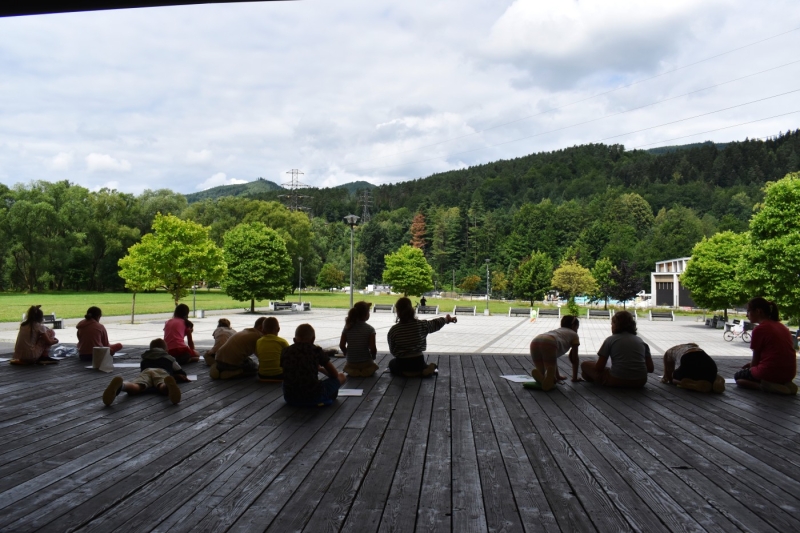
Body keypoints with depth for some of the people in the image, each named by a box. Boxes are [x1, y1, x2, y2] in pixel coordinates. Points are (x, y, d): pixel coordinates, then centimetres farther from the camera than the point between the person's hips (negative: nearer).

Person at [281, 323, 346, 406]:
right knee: (341, 376, 18)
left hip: (290, 399, 3)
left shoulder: (285, 352, 8)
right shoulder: (317, 351, 2)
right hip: (314, 398, -3)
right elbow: (335, 374, 9)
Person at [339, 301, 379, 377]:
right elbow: (373, 348, -17)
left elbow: (341, 345, -4)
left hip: (351, 362, 2)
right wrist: (373, 357, 3)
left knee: (346, 367, 36)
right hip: (366, 362, -2)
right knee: (373, 366, 32)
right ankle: (367, 371, -2)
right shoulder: (370, 329, -15)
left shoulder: (347, 327, -6)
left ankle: (351, 371, 1)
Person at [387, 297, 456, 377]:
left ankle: (404, 373, 1)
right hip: (418, 362, 3)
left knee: (392, 363, 32)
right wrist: (447, 319, 29)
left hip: (402, 364, -3)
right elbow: (436, 323, 8)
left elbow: (393, 351, -5)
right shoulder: (421, 325, -13)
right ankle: (421, 372, 1)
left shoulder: (393, 330, -16)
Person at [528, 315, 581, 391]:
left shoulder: (557, 331, 44)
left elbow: (553, 358, 48)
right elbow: (575, 359, 29)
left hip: (534, 343, 5)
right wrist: (575, 377, 40)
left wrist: (558, 376, 55)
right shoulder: (573, 334, 30)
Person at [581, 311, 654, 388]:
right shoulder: (641, 342, 13)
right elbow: (650, 369, 12)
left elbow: (599, 368, 2)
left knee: (585, 365, 13)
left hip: (616, 381, -4)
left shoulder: (611, 340, 4)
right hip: (640, 382, 4)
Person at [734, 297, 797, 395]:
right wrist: (751, 364, 26)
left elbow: (755, 358, -5)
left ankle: (766, 385, -11)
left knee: (738, 377, 16)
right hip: (789, 374, 8)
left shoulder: (760, 329, -10)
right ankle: (784, 383, 6)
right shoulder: (782, 327, 14)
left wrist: (751, 368, 16)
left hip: (770, 372, -8)